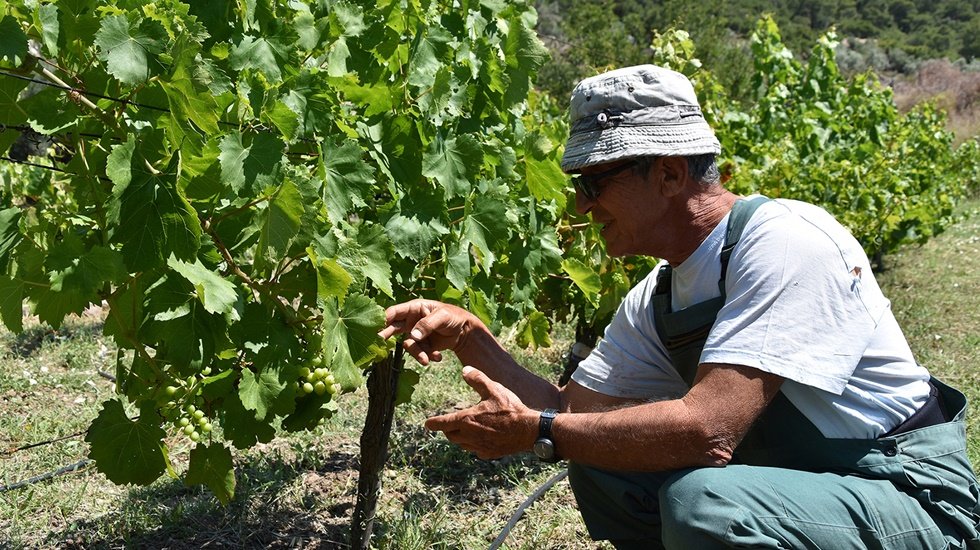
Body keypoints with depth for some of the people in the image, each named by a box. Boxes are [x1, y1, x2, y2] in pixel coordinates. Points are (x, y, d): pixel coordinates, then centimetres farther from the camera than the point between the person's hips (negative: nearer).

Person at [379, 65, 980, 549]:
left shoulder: (787, 242, -23)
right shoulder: (656, 299, 4)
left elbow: (706, 430, -32)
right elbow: (572, 409, 5)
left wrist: (536, 432, -23)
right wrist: (468, 338, -6)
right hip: (791, 481, 8)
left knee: (703, 499, -32)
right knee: (599, 465, 1)